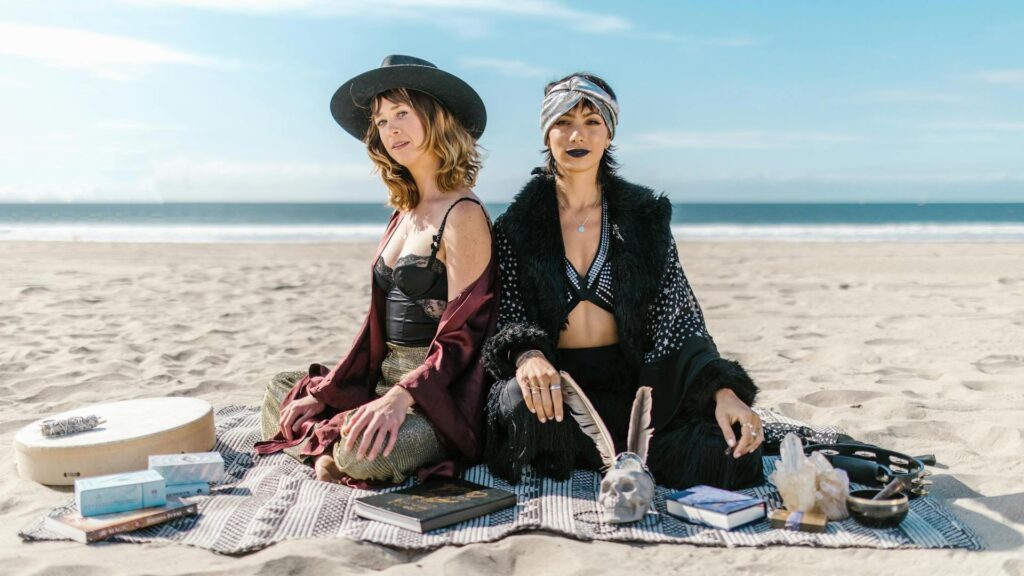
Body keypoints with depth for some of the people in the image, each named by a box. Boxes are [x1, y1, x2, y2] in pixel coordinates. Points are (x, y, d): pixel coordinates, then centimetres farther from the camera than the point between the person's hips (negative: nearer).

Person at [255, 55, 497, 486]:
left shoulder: (462, 215, -14)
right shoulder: (405, 211, 12)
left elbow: (462, 337, -18)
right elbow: (381, 320, 14)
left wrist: (399, 397, -29)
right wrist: (327, 391, 9)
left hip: (438, 393, -8)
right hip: (386, 378, 9)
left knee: (367, 456, -32)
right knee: (280, 392, 9)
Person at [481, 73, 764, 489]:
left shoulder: (646, 216, 6)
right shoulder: (517, 224, 3)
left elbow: (680, 319, 1)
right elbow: (507, 315, -4)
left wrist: (723, 390, -15)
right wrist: (527, 355, -29)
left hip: (631, 384, 2)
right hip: (552, 380, -1)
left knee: (731, 452, -23)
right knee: (526, 406, -38)